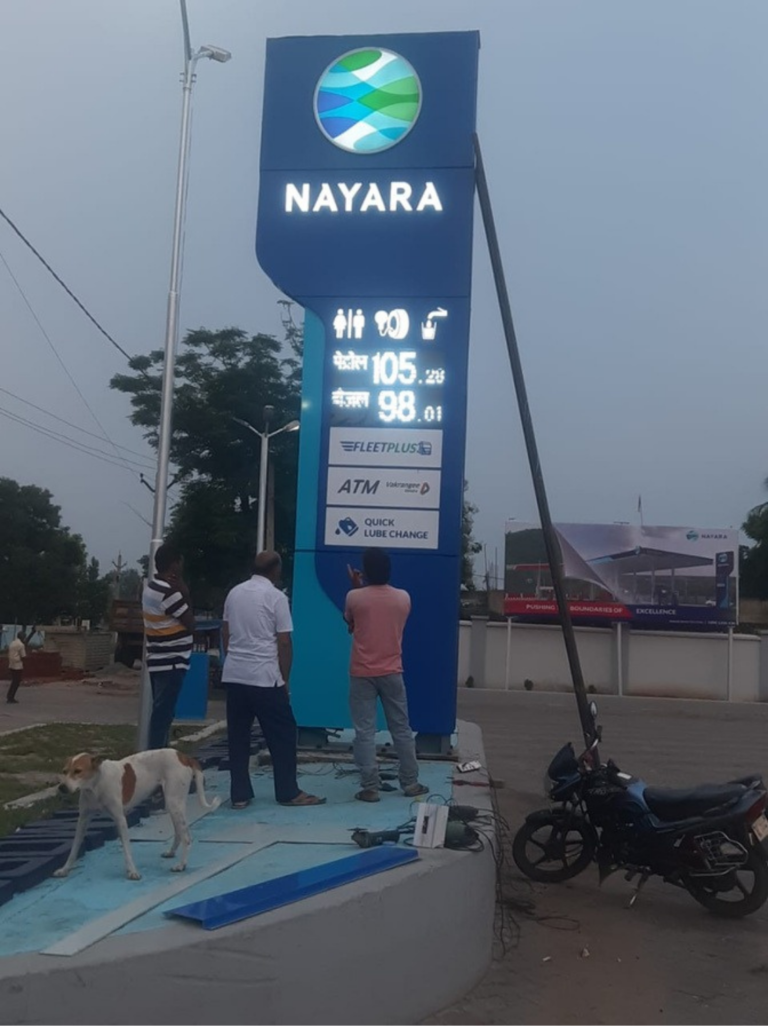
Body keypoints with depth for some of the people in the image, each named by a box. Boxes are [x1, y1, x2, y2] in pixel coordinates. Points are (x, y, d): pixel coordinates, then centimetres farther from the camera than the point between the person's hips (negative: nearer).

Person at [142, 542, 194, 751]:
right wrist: (184, 594, -4)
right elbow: (190, 623, -11)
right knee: (163, 713, -6)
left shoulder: (152, 587, 12)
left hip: (161, 662, 10)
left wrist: (180, 593, 2)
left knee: (161, 712, 15)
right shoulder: (168, 592, -18)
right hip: (171, 663, -10)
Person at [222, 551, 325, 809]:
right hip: (265, 677, -6)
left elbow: (226, 633, 16)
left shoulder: (234, 593, 9)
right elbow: (284, 643, -8)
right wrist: (285, 679, 0)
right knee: (283, 736, 5)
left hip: (233, 675, 6)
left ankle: (239, 794, 13)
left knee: (238, 737, 10)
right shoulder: (276, 596, -8)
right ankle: (288, 792, 10)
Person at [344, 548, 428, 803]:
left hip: (362, 674, -2)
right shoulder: (403, 598, -2)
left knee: (365, 732, 2)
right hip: (392, 673, 2)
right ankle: (410, 783, 19)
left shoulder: (354, 597, -9)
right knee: (401, 729, 12)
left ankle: (370, 788, 2)